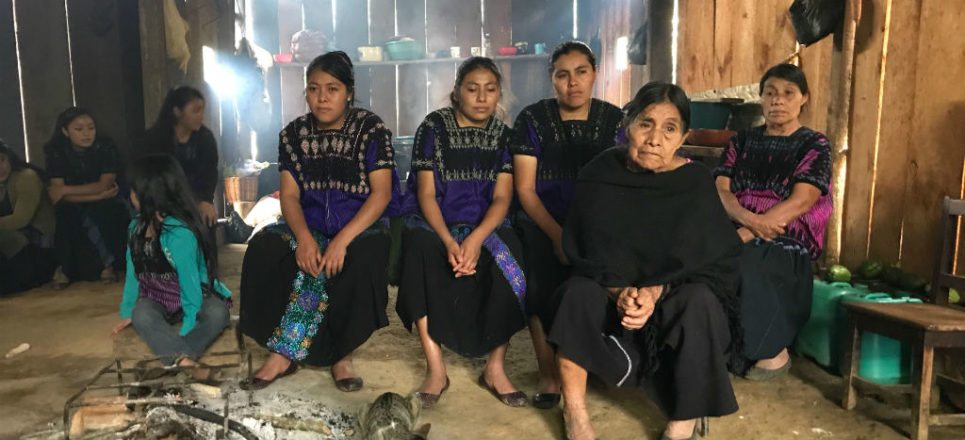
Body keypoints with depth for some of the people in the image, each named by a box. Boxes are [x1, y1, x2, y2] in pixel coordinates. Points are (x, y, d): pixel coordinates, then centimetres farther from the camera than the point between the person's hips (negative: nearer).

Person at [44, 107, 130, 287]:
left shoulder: (105, 147, -12)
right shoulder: (56, 152, -9)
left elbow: (104, 186, -18)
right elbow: (56, 196, -17)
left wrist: (66, 189, -19)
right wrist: (97, 196, -25)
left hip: (108, 207, -1)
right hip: (75, 212, 1)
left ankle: (108, 264, -13)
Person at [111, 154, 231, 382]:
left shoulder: (179, 232, -24)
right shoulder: (136, 227, -4)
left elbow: (189, 279, -26)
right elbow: (134, 274, 5)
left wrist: (187, 325, -27)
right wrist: (127, 312, 8)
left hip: (195, 297, -4)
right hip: (157, 301, 5)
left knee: (217, 312, -34)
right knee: (141, 314, -29)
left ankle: (174, 361, -52)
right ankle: (185, 363, -51)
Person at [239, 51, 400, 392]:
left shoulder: (371, 129, -7)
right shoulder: (294, 133, 4)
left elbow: (381, 193, -14)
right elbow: (289, 195, 0)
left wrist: (342, 240, -27)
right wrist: (304, 237, -21)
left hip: (362, 225, -3)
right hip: (310, 226, 4)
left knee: (364, 259, -36)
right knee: (262, 247, -25)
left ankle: (285, 353, -21)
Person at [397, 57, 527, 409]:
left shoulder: (504, 135, 5)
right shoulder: (434, 127, -2)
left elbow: (502, 198, -4)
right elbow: (426, 194, -7)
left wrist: (476, 238, -24)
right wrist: (449, 242, -24)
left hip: (484, 227, 2)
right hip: (433, 224, -1)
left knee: (511, 259, -30)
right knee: (420, 247, -35)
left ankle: (495, 367, -15)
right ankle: (435, 368, -27)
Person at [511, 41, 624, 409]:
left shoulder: (614, 120, 5)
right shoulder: (532, 119, 0)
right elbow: (525, 189, -4)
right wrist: (557, 234, -17)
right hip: (542, 220, -1)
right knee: (541, 259, -29)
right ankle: (548, 373, -14)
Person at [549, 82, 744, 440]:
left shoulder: (695, 182, -13)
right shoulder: (599, 174, -11)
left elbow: (713, 260, -15)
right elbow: (586, 251, -12)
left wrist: (655, 293, -32)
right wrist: (620, 291, -31)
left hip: (676, 292, -1)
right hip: (611, 288, 1)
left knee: (699, 303, -32)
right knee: (578, 292, -29)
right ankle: (574, 410, -15)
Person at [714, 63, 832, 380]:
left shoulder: (815, 146, 5)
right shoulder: (742, 141, 17)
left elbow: (799, 202, -11)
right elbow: (720, 191, 4)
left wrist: (746, 234, -24)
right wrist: (748, 219, -19)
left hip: (788, 241, -3)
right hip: (739, 231, 3)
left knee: (741, 263, -36)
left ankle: (773, 352, -16)